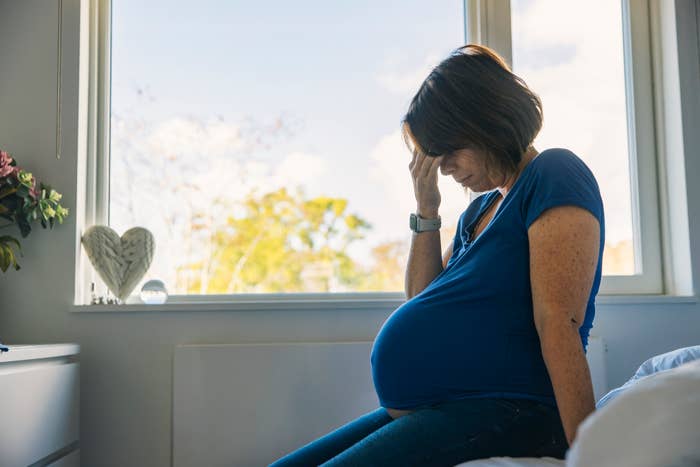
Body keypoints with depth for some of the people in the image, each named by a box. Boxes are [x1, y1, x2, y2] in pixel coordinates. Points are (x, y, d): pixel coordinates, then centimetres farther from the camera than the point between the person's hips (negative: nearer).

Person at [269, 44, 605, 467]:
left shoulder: (553, 175, -7)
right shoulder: (479, 209, 20)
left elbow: (559, 324, -18)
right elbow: (424, 303, 19)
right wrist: (426, 211, 11)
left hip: (505, 413, -9)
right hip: (426, 414, 9)